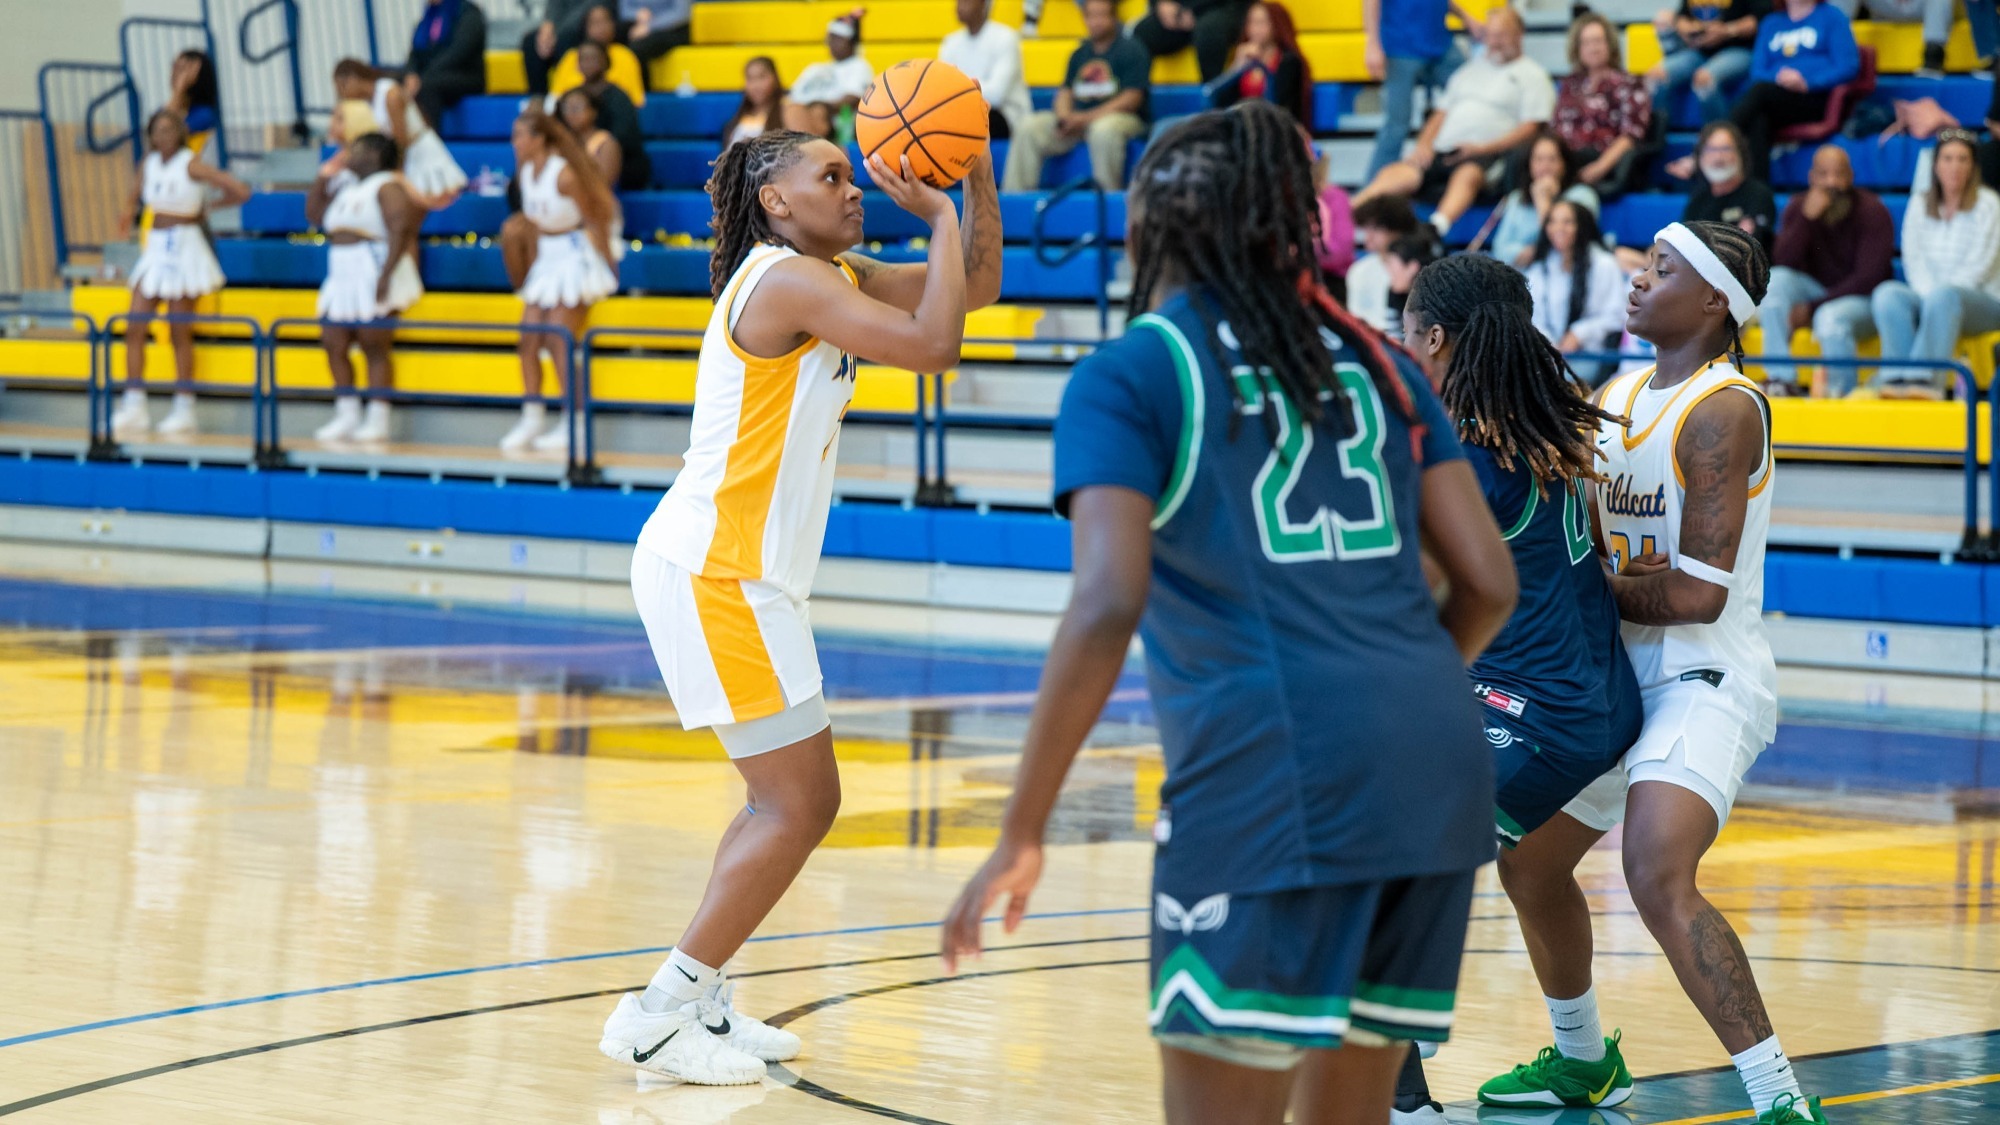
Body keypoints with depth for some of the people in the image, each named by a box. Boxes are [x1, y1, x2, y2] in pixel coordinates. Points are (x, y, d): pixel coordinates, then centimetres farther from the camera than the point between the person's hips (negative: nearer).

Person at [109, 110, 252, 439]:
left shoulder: (191, 166, -12)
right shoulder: (148, 164, 5)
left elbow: (240, 190, -16)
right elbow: (135, 196, 22)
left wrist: (210, 206, 0)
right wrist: (128, 216, -1)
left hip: (185, 248, -6)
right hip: (155, 248, 6)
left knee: (180, 334, -1)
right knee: (134, 327, -2)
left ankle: (184, 410, 7)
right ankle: (133, 406, 0)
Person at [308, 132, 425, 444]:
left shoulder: (387, 187, -8)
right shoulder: (346, 188, 20)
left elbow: (400, 231, -18)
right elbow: (314, 214, 24)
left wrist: (386, 275, -27)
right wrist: (325, 175, 16)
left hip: (374, 275, -9)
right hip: (344, 278, 9)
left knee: (375, 348, -8)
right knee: (334, 344, 4)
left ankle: (377, 421, -6)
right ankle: (347, 416, 11)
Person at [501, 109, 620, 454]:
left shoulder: (564, 175, -21)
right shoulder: (526, 173, 4)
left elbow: (593, 221, -14)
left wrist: (607, 265, -9)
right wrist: (535, 262, 15)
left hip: (575, 255, -8)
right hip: (547, 258, 8)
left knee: (559, 340, -10)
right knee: (529, 336, 1)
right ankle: (531, 416, 6)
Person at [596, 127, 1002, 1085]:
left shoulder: (836, 278, 15)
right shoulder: (787, 279, -15)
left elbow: (976, 285, 19)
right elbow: (933, 345, -23)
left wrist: (976, 179, 5)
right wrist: (941, 218, -12)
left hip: (732, 573, 10)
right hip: (712, 570, -10)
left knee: (792, 800, 17)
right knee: (799, 803, -8)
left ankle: (699, 1002, 20)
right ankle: (657, 1019, -6)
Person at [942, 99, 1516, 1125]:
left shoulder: (1129, 374, 3)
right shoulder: (1375, 363, 18)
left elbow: (1106, 607, -10)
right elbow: (1488, 582, 14)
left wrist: (1021, 835, -7)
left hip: (1271, 769, -6)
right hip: (1437, 764, 6)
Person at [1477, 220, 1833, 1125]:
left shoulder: (1723, 411, -17)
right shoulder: (1613, 397, 9)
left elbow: (1699, 594, -22)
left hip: (1707, 677, -10)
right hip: (1627, 673, 10)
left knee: (1657, 876, -30)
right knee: (1529, 863, 22)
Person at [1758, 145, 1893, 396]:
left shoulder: (1871, 211, -14)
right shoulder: (1799, 207, -2)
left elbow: (1868, 279, -18)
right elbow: (1783, 264, -13)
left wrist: (1812, 309, -22)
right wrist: (1807, 218, -26)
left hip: (1861, 300, -4)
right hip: (1817, 289, 4)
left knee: (1831, 318, -37)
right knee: (1775, 281, -25)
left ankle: (1842, 392, -15)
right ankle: (1782, 379, -25)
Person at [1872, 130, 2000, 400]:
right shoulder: (1920, 203, 14)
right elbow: (1913, 258, 5)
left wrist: (1936, 295, -17)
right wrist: (1928, 293, -14)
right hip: (1927, 294, 4)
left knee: (1943, 296, -38)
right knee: (1887, 293, -27)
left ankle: (1927, 378, -48)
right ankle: (1898, 377, -40)